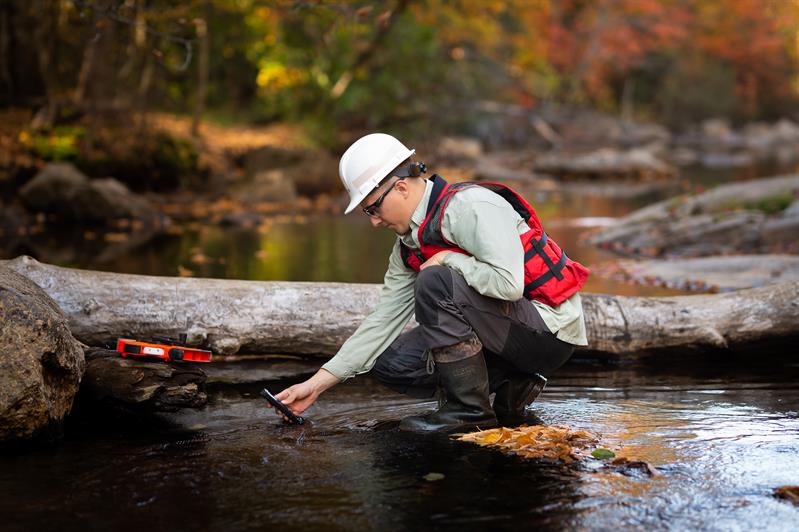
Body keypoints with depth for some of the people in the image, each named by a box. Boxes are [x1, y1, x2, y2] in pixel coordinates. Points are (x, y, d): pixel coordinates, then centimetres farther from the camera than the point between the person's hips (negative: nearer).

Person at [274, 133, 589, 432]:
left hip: (550, 332, -9)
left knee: (434, 282, -27)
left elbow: (508, 283, -32)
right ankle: (510, 385, 5)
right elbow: (383, 320, 9)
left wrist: (447, 259, -17)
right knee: (391, 364, 2)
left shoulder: (471, 207, -20)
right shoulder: (408, 249, 7)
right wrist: (317, 384, 6)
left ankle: (469, 409, -16)